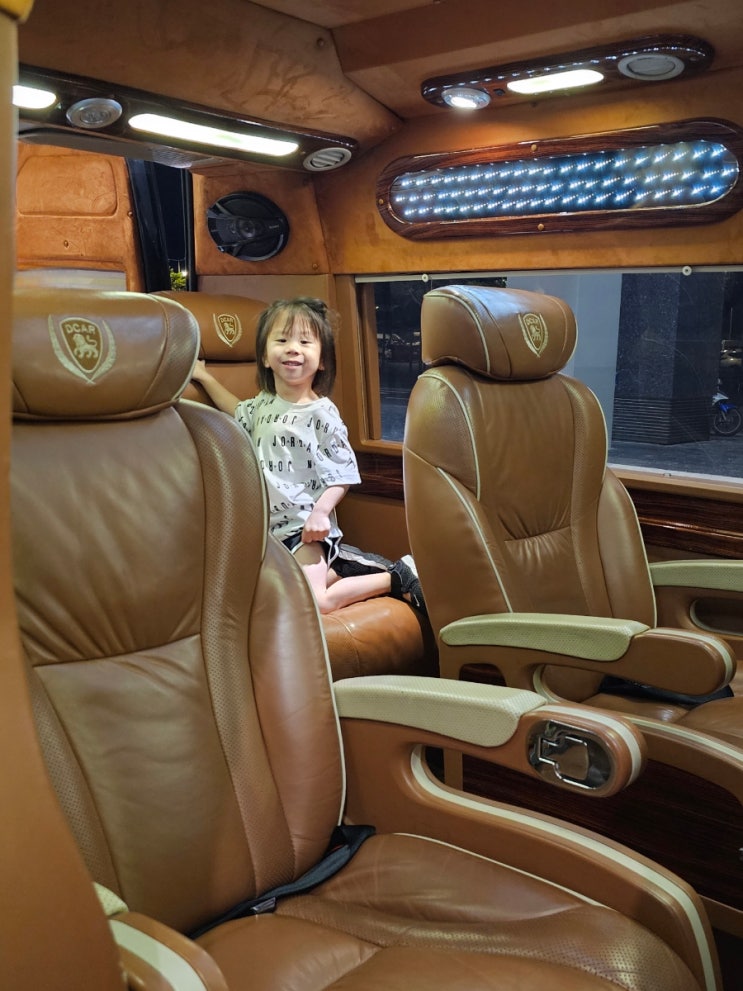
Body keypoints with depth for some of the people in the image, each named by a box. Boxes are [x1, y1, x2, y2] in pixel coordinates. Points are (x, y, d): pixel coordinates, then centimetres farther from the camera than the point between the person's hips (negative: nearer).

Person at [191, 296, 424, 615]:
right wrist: (205, 377, 31)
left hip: (306, 527, -8)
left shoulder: (322, 413, -13)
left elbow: (343, 473, -13)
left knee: (314, 604, -19)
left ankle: (395, 576, -2)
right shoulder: (263, 405, 8)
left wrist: (321, 511, -27)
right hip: (270, 525, 8)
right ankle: (343, 567, 24)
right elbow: (238, 412, 33)